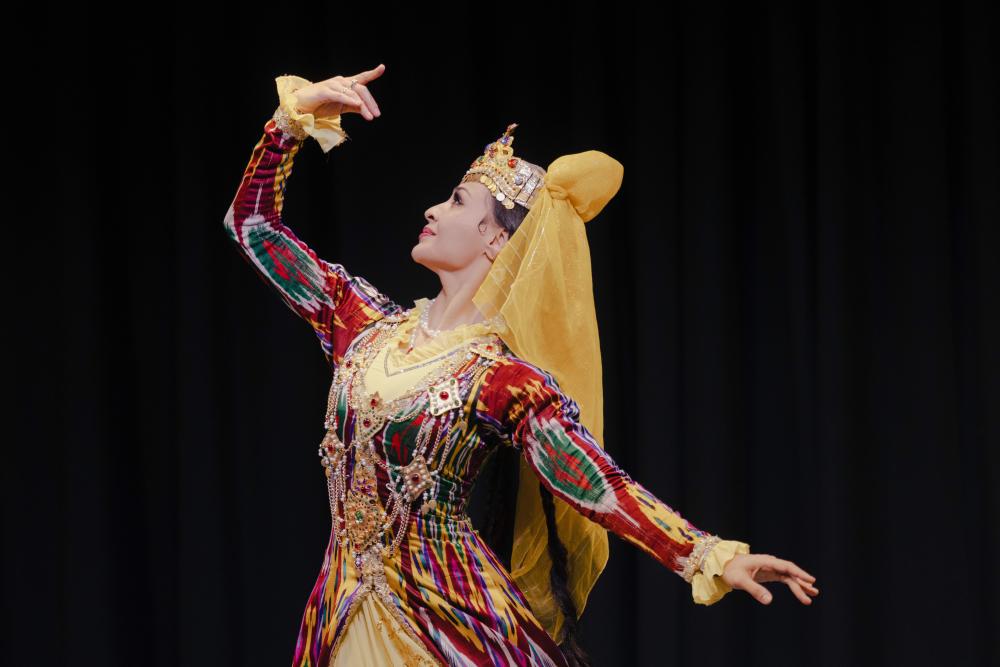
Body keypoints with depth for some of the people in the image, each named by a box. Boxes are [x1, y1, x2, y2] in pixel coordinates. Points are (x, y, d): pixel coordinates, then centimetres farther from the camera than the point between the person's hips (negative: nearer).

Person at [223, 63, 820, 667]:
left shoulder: (511, 383, -10)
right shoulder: (366, 321, 5)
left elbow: (600, 487, -17)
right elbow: (254, 224, 11)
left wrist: (714, 556, -29)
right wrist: (296, 114, 2)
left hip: (453, 617, -5)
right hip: (348, 615, 5)